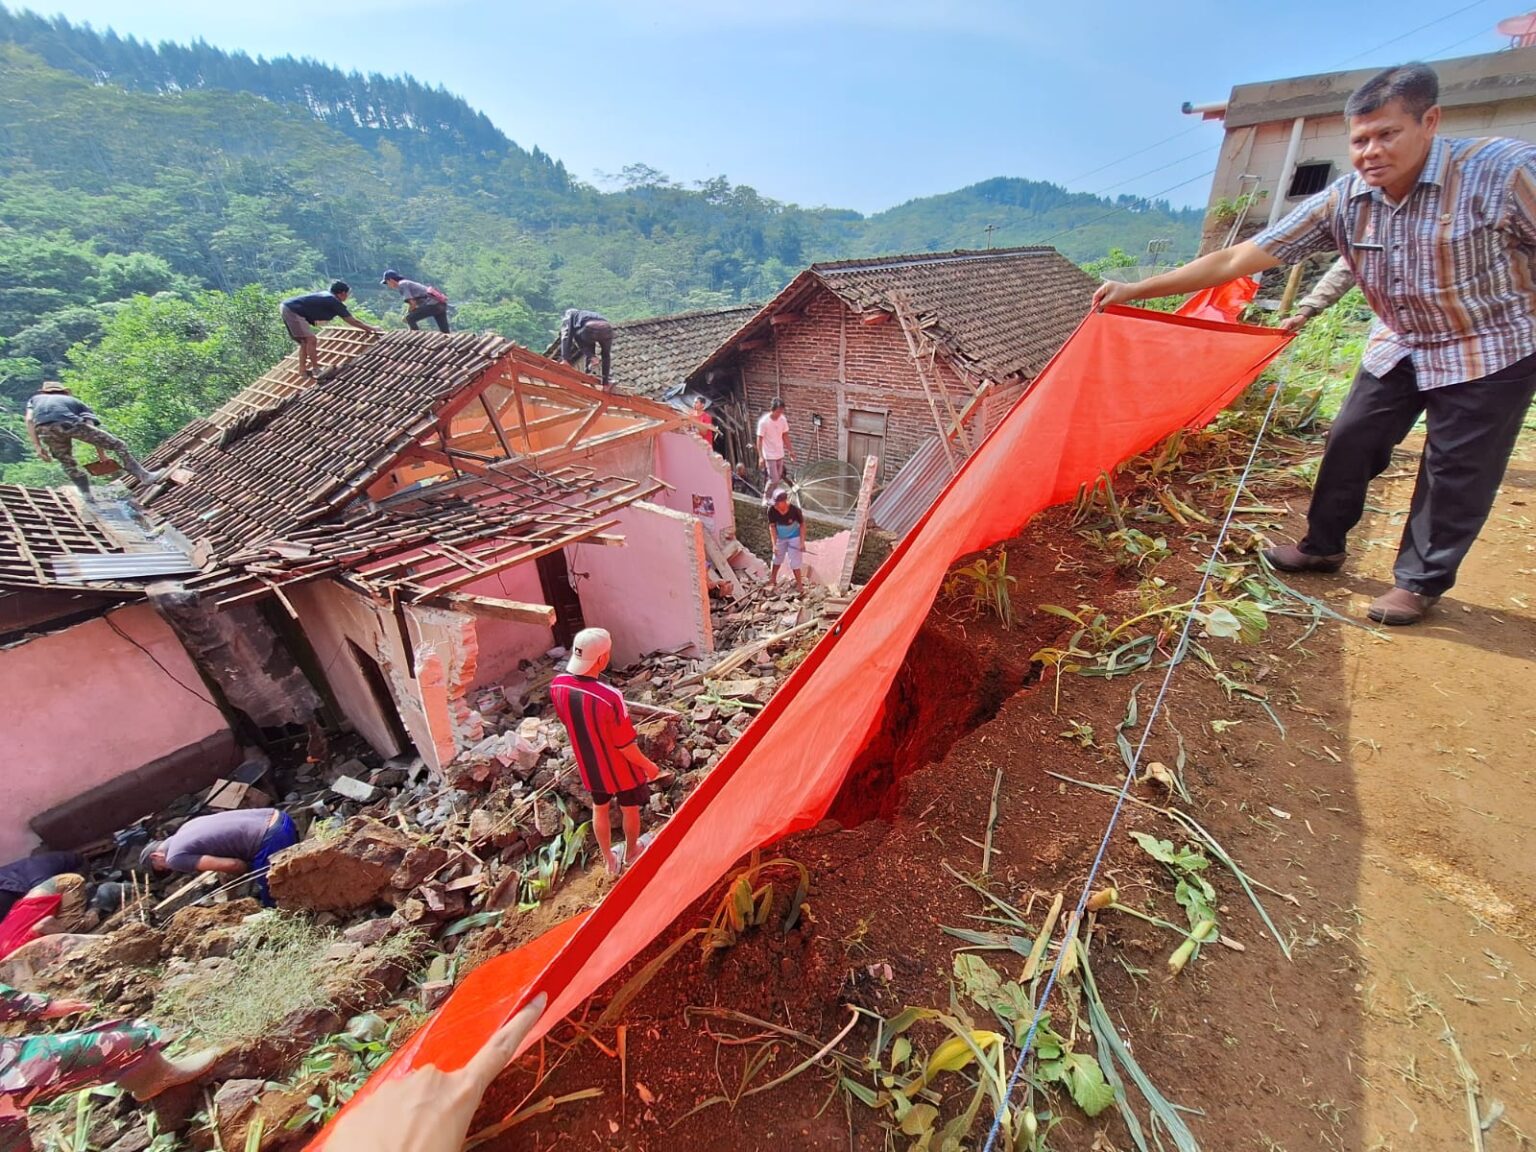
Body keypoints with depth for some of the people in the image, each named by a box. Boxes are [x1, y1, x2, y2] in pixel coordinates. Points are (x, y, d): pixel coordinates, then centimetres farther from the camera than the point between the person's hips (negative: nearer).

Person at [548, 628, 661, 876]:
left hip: (589, 766, 4)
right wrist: (648, 765, -7)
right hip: (621, 769, -4)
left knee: (599, 809, 29)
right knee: (629, 810, 25)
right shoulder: (609, 697, -38)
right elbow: (625, 746, -26)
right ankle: (631, 852, 51)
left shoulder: (557, 686, -20)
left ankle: (609, 861, 48)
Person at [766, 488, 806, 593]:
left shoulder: (795, 510, -32)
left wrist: (802, 542, -18)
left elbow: (802, 525, -17)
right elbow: (772, 527, -14)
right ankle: (773, 578, 42)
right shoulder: (772, 510, -26)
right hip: (780, 538, 3)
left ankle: (799, 583, 17)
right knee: (777, 558, 20)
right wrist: (774, 544, -17)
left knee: (794, 561, -1)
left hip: (794, 538, -3)